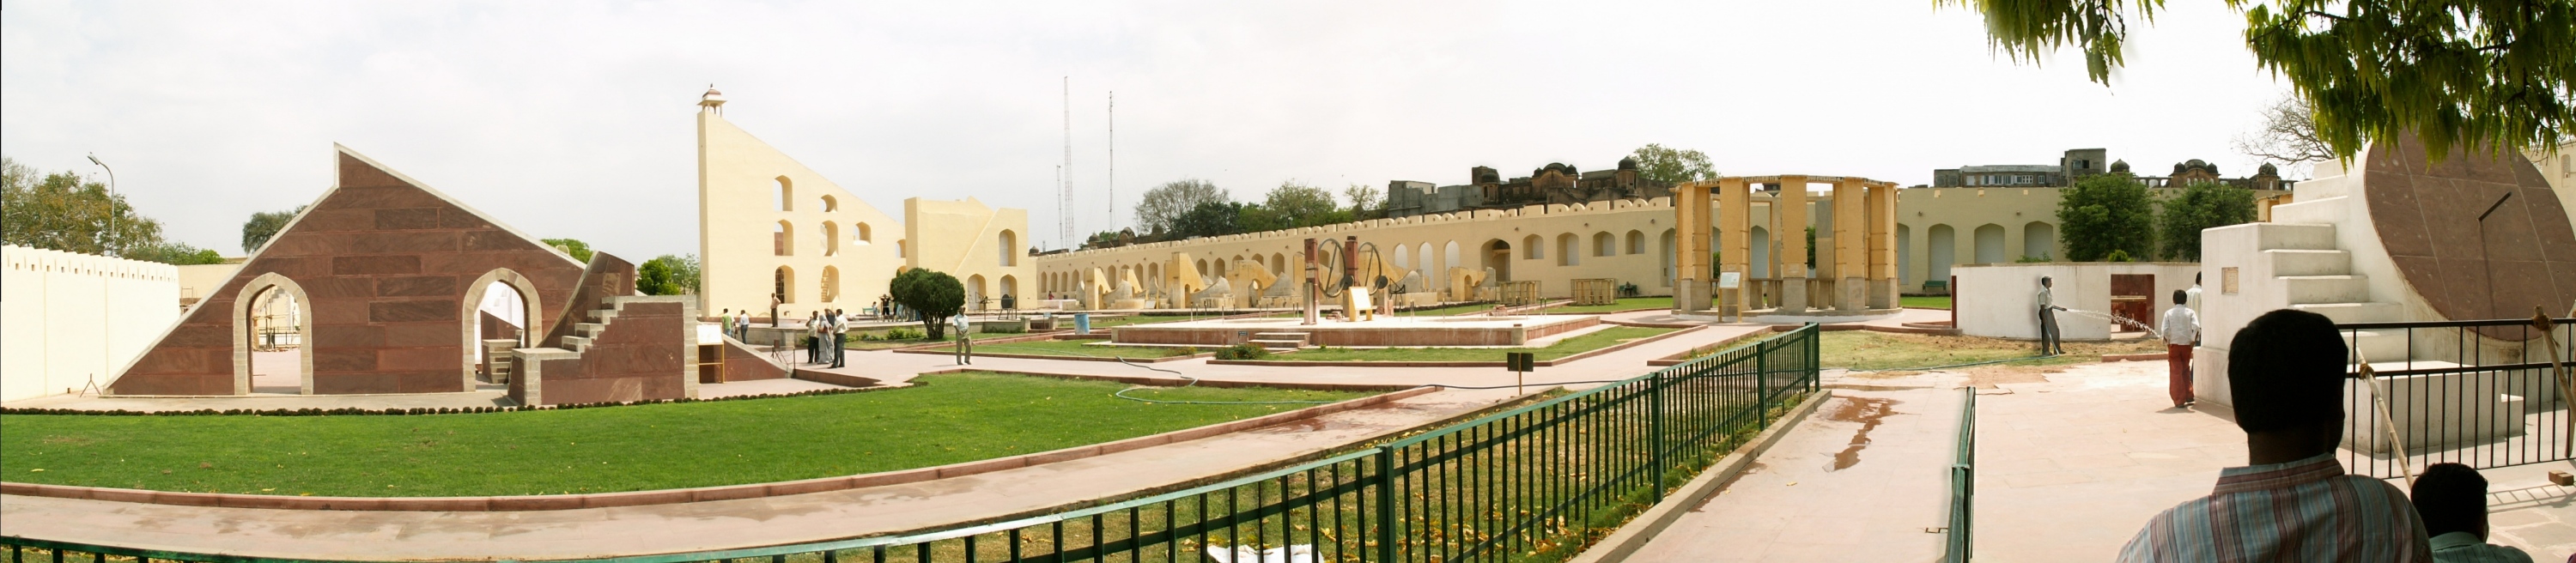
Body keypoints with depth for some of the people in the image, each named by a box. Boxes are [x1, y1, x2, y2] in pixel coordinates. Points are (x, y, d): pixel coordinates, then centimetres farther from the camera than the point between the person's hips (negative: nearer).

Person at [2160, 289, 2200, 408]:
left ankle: (2179, 401, -2)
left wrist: (2166, 341, 4)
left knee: (2175, 372, 1)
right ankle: (2188, 396, 23)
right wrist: (2193, 340, -6)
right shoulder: (2190, 312, 0)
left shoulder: (2169, 313, -1)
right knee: (2185, 371, 20)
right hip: (2186, 344, 2)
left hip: (2174, 345, -1)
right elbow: (2196, 327, -15)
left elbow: (2165, 330, -9)